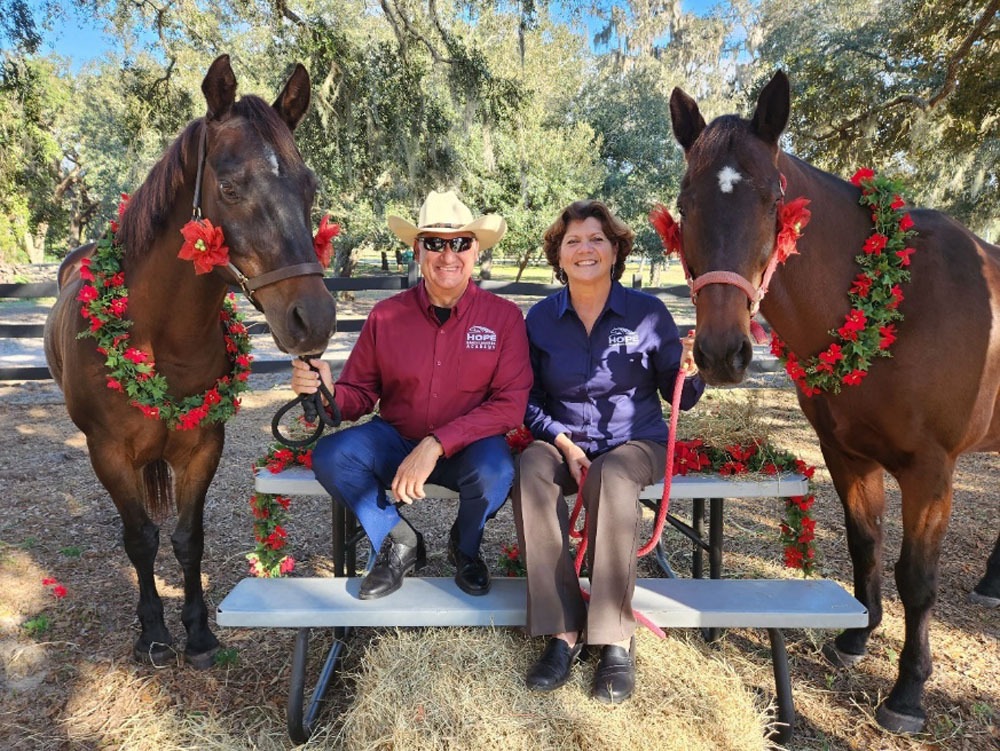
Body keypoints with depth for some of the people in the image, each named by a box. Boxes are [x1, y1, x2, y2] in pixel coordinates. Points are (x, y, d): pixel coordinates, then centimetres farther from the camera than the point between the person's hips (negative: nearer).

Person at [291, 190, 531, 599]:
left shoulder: (504, 316, -11)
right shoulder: (386, 315, -5)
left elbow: (510, 404, -16)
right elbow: (359, 395, 0)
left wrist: (436, 445, -26)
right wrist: (328, 393, -25)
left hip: (466, 447, -1)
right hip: (394, 439, 2)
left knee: (495, 470, -33)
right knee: (330, 455, -24)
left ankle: (465, 547, 5)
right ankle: (398, 542, 4)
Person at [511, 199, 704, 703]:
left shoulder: (647, 313, -2)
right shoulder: (541, 318, 3)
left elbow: (680, 398, 2)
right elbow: (528, 399, 5)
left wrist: (690, 373, -22)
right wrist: (563, 440, -12)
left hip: (636, 441, -1)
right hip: (564, 441, 2)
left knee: (612, 475, -36)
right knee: (531, 468, -32)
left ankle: (616, 641, -24)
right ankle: (563, 630, -24)